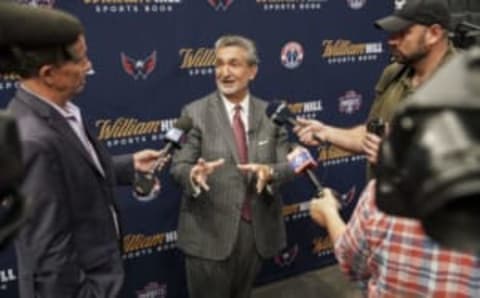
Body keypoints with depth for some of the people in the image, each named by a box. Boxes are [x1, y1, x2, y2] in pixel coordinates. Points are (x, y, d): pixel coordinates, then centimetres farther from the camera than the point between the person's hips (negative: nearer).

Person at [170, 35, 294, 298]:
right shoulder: (195, 113, -6)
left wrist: (269, 172, -23)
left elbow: (287, 165, 0)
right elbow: (179, 166, -8)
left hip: (258, 229, 3)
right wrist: (193, 174, -31)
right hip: (209, 231, -3)